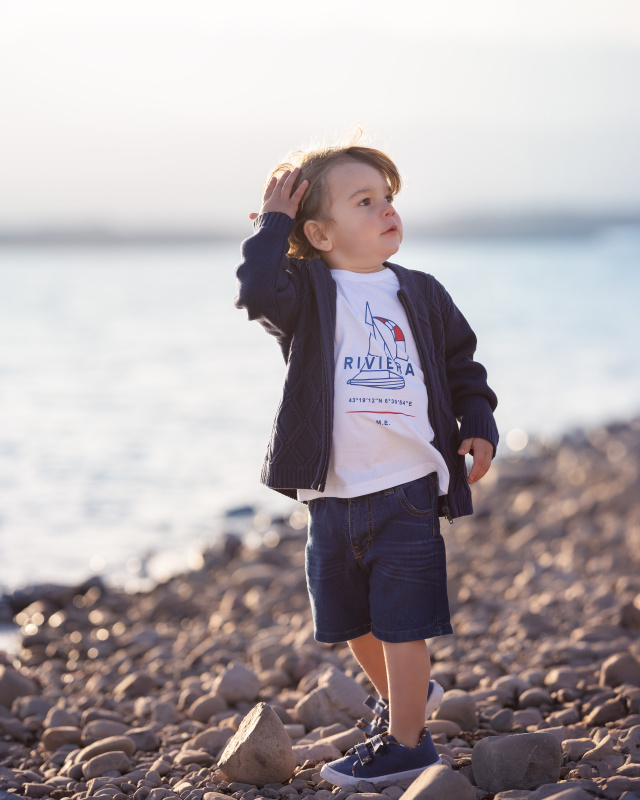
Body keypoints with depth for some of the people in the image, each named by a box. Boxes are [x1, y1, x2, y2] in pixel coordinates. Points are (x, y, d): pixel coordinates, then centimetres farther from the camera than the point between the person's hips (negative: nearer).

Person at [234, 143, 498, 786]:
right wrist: (273, 222, -16)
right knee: (351, 621, 17)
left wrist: (478, 426, 2)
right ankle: (400, 696, 44)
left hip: (407, 491, -1)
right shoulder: (308, 292, -4)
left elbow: (461, 365, 15)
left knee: (401, 623, -1)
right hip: (333, 495, 1)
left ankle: (406, 741, 14)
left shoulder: (421, 295, 5)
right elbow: (257, 292, -26)